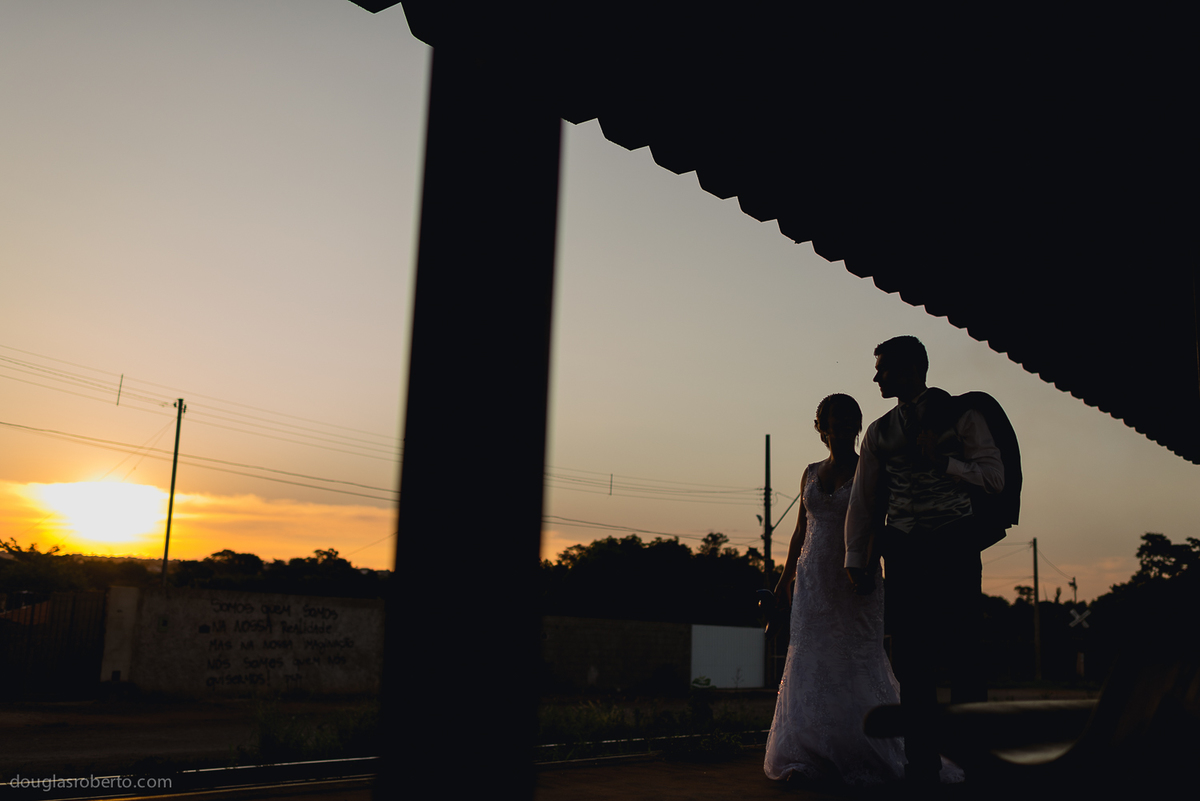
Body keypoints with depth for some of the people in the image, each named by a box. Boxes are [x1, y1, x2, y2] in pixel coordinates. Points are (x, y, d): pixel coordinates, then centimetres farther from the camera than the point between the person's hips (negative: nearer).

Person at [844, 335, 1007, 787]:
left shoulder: (960, 416, 5)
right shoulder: (880, 432, 16)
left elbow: (994, 478, -1)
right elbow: (863, 500, 14)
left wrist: (941, 462, -11)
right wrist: (856, 560, 8)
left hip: (954, 546, -4)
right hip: (903, 550, 4)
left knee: (961, 656, -6)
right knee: (911, 661, 3)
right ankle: (921, 764, 10)